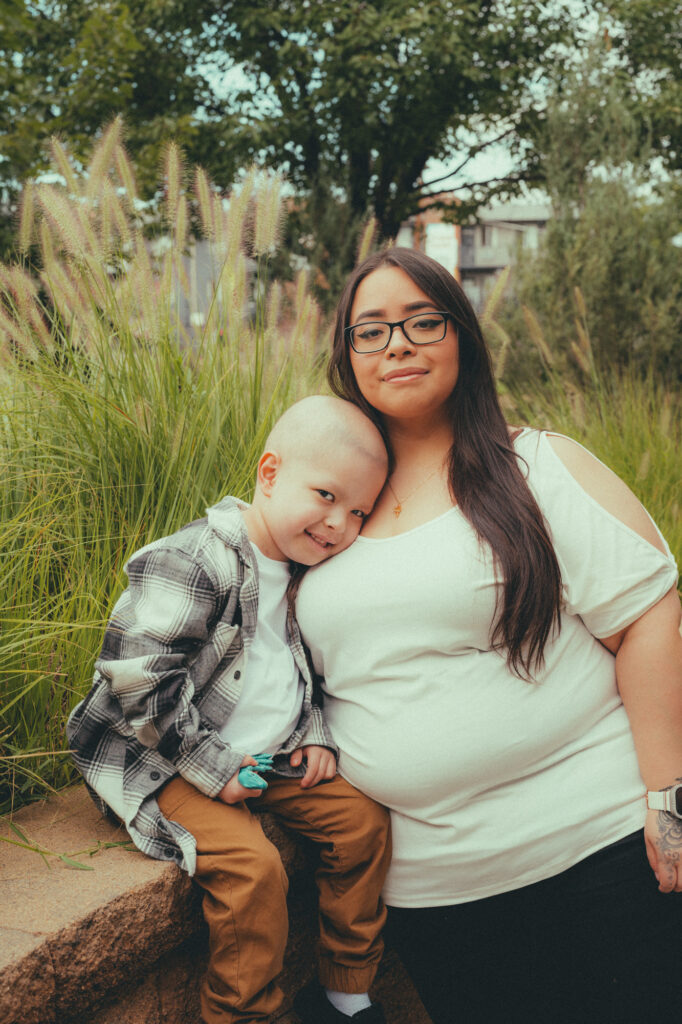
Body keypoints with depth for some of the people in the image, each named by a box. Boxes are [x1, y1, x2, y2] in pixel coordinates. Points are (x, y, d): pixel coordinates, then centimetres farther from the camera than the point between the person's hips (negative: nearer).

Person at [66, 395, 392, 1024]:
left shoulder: (302, 571, 6)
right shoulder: (194, 563, -23)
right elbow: (136, 675, -27)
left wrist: (315, 733, 5)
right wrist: (209, 766, -22)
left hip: (270, 754, 8)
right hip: (169, 762, -8)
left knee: (363, 817, -2)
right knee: (251, 866, -26)